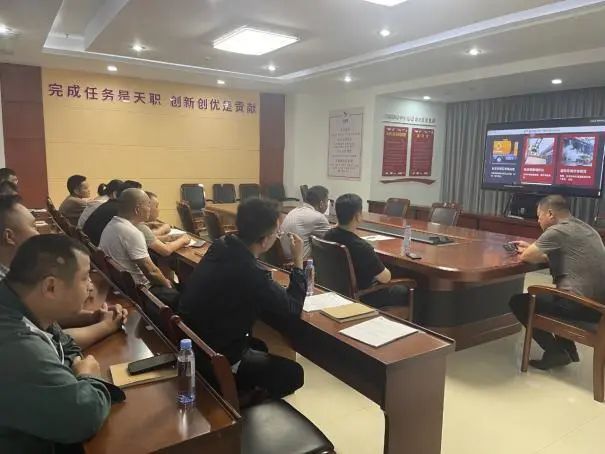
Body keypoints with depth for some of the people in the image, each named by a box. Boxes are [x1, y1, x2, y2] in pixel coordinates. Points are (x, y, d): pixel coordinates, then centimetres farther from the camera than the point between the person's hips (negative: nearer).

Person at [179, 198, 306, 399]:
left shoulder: (221, 245, -7)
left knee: (259, 345, 31)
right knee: (293, 373, 6)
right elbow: (293, 309, -18)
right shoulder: (252, 273, -33)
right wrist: (298, 261, -11)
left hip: (192, 341, 9)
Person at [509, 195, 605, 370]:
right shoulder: (585, 228, 16)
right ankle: (567, 348, 27)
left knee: (518, 302, 8)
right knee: (546, 296, 34)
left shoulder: (556, 231, -12)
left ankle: (555, 351, 8)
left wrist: (529, 250, 15)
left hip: (580, 305, -9)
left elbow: (526, 257, -6)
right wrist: (532, 248, 23)